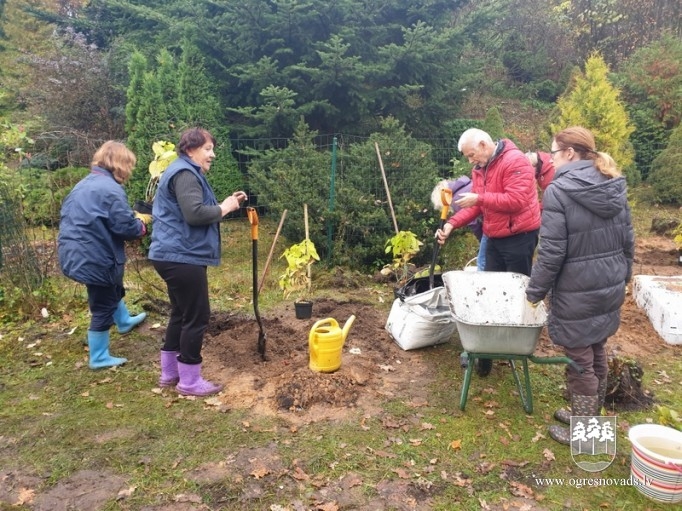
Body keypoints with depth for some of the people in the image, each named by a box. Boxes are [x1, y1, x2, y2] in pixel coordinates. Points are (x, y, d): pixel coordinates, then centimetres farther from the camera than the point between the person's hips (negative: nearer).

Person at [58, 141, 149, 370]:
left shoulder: (83, 184, 11)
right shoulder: (111, 189, -20)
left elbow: (70, 217, 19)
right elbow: (126, 227, -23)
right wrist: (141, 224, -1)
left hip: (75, 254, 10)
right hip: (95, 258, -10)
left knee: (113, 291, 31)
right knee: (103, 307, 6)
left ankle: (124, 321, 54)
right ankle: (99, 358, 19)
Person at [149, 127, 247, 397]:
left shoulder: (186, 172, 21)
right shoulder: (185, 173, -14)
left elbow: (196, 211, 22)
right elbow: (195, 213, -27)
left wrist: (226, 203, 9)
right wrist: (224, 208, -12)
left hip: (175, 255, 12)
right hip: (182, 257, -12)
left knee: (181, 313, 18)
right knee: (197, 316, -4)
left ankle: (169, 372, 29)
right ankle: (189, 381, 8)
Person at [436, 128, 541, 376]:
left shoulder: (515, 161, -18)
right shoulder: (479, 168, 10)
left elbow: (516, 200, -26)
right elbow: (474, 205, 9)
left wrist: (479, 198, -22)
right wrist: (452, 223, -6)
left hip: (519, 236, -8)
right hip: (494, 238, 9)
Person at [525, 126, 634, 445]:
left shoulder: (558, 190, -16)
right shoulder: (615, 186, 5)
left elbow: (552, 252, -18)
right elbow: (628, 240, 11)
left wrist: (535, 291, -8)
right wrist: (622, 277, 22)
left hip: (577, 292, -8)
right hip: (610, 287, 8)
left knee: (579, 362, 6)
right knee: (597, 354, 20)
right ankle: (590, 416, 38)